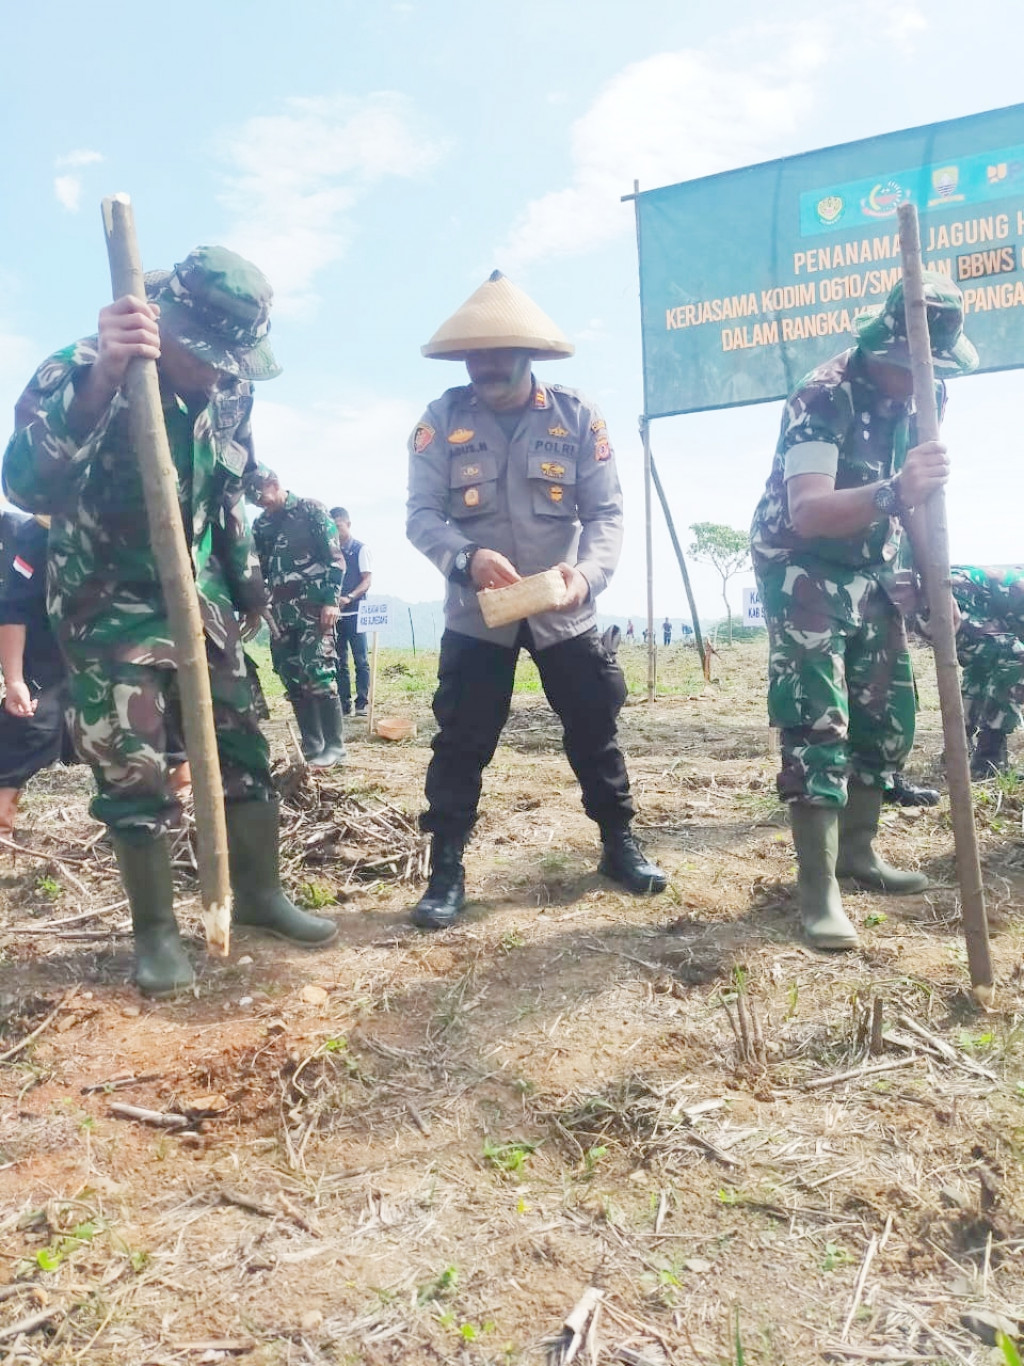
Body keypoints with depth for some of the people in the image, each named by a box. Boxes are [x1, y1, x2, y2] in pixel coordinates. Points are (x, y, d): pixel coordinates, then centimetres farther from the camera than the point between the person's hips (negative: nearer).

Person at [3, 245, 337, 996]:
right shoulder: (81, 371, -18)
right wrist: (100, 378, -47)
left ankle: (260, 892, 23)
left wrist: (247, 580, 17)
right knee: (133, 771, -3)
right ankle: (157, 928, 14)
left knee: (243, 746, 6)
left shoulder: (228, 390, -1)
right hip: (110, 607, -5)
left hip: (199, 598, 5)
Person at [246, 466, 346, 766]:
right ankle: (311, 746, 11)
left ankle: (334, 745, -5)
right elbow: (259, 570, 21)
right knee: (292, 679, 5)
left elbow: (335, 558, -6)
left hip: (313, 606, -6)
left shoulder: (310, 510, 0)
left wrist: (331, 599, -15)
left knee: (317, 673, -12)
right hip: (281, 612, 6)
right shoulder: (260, 525, 17)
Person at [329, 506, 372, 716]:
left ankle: (361, 703, 1)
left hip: (354, 613, -5)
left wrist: (349, 597, -22)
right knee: (339, 662, 6)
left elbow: (367, 580, -7)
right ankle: (344, 703, 11)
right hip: (335, 613, 5)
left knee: (360, 661, -2)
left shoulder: (360, 549, -1)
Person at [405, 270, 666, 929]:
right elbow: (421, 515, -11)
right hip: (476, 614, 0)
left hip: (563, 611, 1)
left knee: (595, 728, 10)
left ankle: (620, 843, 29)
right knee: (460, 743, 1)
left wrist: (588, 572, -27)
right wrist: (467, 558, -32)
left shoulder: (579, 417, -4)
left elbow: (607, 512, -7)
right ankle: (447, 870, 14)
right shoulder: (442, 420, -5)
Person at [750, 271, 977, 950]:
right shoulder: (823, 397, -22)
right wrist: (892, 493, -50)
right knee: (819, 723, -15)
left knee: (889, 717, 7)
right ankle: (818, 889, -10)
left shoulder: (923, 397, 2)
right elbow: (805, 513, -35)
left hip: (871, 574, 8)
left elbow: (913, 497, 13)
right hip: (803, 573, -7)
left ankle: (857, 850, 23)